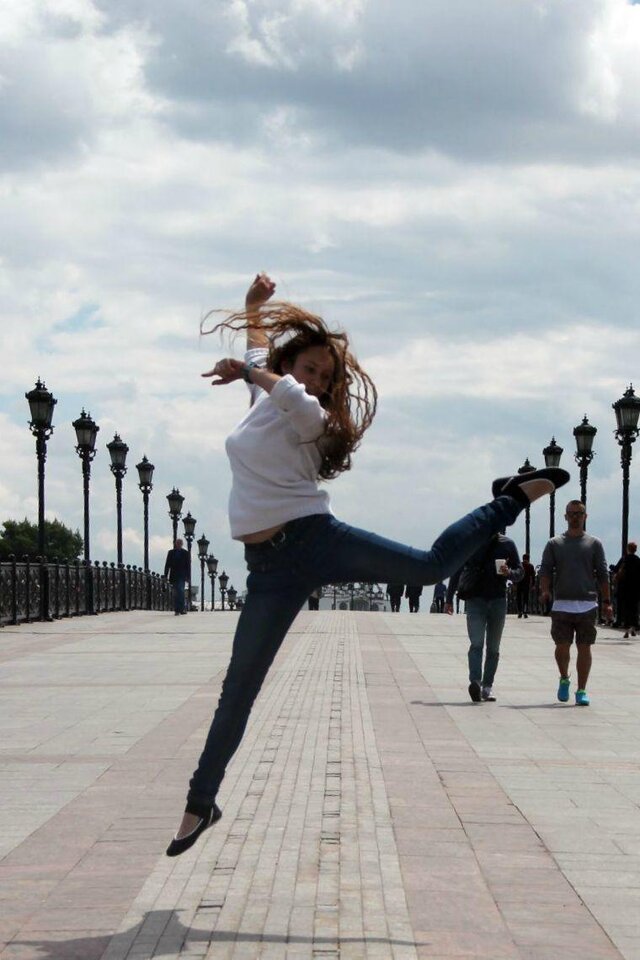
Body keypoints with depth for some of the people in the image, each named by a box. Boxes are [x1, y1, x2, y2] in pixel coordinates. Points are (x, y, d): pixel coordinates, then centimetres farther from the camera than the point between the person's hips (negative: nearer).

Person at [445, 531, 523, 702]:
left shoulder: (507, 544, 8)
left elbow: (520, 572, 12)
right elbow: (457, 571, 9)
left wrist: (509, 573, -12)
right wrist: (449, 599, 7)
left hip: (498, 600, 2)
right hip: (475, 599, -2)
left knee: (493, 648, 6)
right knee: (476, 643, -16)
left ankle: (487, 686, 12)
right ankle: (475, 681, -29)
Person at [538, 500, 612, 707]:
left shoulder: (594, 544, 9)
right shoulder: (554, 544, 9)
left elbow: (602, 574, 8)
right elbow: (545, 570, 3)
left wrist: (606, 602, 2)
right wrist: (544, 591, -16)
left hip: (587, 604, 0)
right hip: (562, 604, 0)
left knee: (584, 648, 0)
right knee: (562, 646, -2)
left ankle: (581, 690, 6)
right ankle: (564, 679, 24)